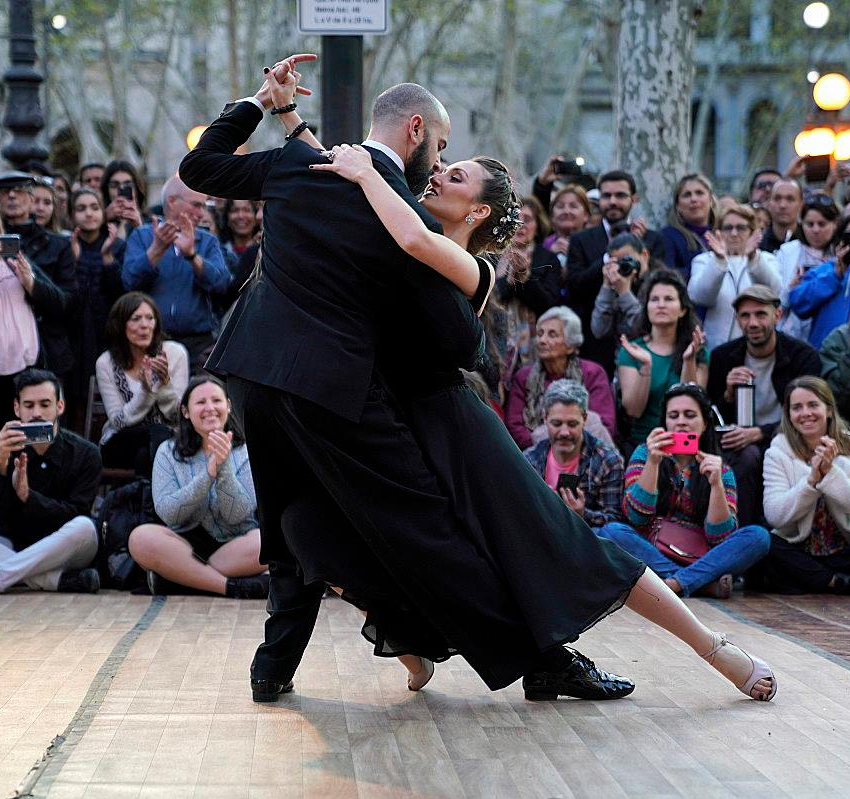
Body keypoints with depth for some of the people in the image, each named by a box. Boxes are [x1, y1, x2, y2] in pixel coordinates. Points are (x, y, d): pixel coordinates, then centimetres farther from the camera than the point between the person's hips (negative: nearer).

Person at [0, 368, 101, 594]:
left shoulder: (86, 454, -6)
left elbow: (75, 515, -15)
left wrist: (27, 495, -30)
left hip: (61, 553, -1)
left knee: (84, 528, -34)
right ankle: (57, 580, -29)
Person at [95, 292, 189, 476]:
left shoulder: (175, 353, -3)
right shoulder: (106, 363, -4)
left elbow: (179, 417, -4)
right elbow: (118, 421, -8)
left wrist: (165, 382, -23)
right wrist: (145, 390, -23)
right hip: (121, 445, 0)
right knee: (158, 434, -32)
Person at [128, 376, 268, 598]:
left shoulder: (245, 451, 2)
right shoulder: (168, 452, 4)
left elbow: (238, 515, -8)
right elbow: (166, 513, -9)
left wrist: (223, 467, -22)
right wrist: (208, 474, -21)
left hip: (233, 545, 0)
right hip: (186, 544, 1)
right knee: (141, 538, -30)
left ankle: (180, 578, -23)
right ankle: (233, 586, -28)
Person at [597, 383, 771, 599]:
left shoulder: (721, 470, 5)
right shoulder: (644, 454, 5)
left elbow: (719, 537, -7)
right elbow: (636, 516, -9)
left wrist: (716, 483, -19)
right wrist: (652, 462, -18)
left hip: (700, 560, 0)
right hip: (649, 556, 0)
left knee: (758, 536, -21)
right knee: (611, 531, -29)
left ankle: (675, 583, -30)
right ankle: (706, 583, -27)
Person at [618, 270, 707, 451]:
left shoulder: (698, 352, 8)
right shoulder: (631, 351, 6)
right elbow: (633, 410, -5)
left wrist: (689, 360, -16)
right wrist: (645, 366, -17)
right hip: (642, 442, -1)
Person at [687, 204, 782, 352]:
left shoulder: (766, 260, 12)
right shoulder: (704, 260, 10)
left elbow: (773, 289, -11)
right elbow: (698, 297, -11)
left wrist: (753, 257, -28)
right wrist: (719, 260, -25)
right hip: (716, 348, 0)